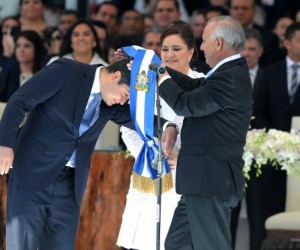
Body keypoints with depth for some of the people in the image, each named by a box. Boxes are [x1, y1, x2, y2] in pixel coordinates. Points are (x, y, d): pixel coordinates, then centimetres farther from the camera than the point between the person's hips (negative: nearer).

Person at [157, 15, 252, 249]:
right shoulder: (231, 72, 13)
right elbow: (193, 86, 18)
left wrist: (163, 79, 1)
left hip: (211, 180, -11)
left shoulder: (230, 78, -20)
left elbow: (186, 104, -16)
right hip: (208, 177, 11)